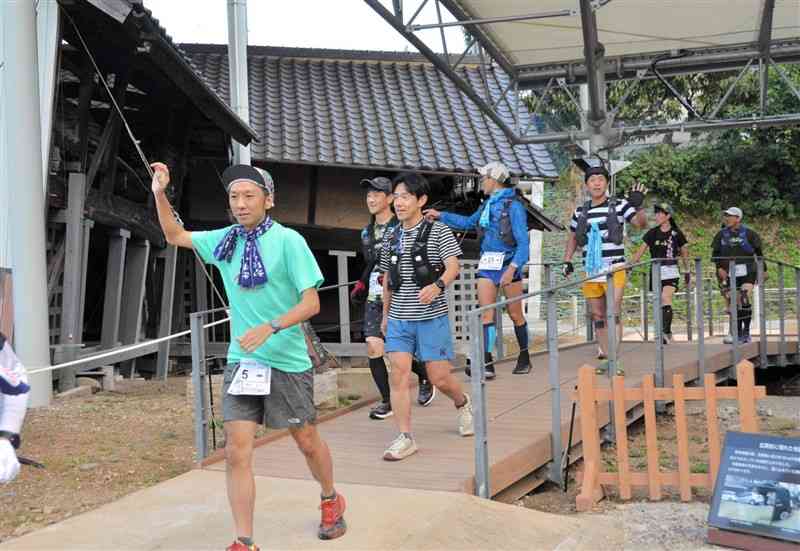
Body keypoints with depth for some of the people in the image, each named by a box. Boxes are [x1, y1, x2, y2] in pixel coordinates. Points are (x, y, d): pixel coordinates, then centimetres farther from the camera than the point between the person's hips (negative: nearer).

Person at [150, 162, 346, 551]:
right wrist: (160, 194, 6)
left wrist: (270, 328, -26)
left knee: (306, 440, 13)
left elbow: (311, 303, -13)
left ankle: (331, 502, 41)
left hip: (287, 361, -3)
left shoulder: (287, 241, -11)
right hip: (241, 362, 4)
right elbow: (175, 236, 20)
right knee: (236, 451, -6)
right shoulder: (225, 240, 4)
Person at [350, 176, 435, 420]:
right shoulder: (367, 232, 14)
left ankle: (425, 379, 30)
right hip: (374, 298, 6)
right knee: (373, 347, -7)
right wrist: (361, 284, 13)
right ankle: (387, 401, 4)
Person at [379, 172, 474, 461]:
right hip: (399, 319, 4)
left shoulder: (438, 231, -4)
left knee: (439, 378, 1)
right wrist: (385, 314, 21)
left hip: (432, 318, -4)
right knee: (399, 375, -6)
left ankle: (463, 404, 34)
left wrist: (437, 285, -33)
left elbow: (453, 266, -13)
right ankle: (405, 438, -1)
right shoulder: (391, 238, 11)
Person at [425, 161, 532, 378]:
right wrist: (440, 216, 27)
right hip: (487, 265, 6)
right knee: (486, 313, -5)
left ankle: (524, 357, 25)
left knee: (515, 314, 6)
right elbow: (468, 222, 31)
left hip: (508, 264, -6)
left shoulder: (513, 206, -11)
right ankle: (487, 364, -9)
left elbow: (523, 242, -15)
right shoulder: (487, 205, 13)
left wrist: (512, 268, -26)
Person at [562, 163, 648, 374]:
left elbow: (641, 223, -7)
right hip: (590, 271, 4)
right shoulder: (580, 212, 11)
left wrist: (637, 206, -25)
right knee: (598, 316, 8)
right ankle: (604, 357, 16)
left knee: (614, 314, -12)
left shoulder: (619, 205, 0)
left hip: (614, 268, -4)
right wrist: (567, 261, 12)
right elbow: (573, 237, 22)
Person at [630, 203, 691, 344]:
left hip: (671, 271, -3)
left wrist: (688, 273, 15)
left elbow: (684, 254, 12)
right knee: (660, 304, 6)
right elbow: (640, 251, 6)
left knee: (666, 299, -23)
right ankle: (667, 334, 16)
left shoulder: (676, 234, 1)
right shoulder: (652, 233, 6)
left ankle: (666, 332, -24)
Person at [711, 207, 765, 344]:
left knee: (745, 300, -15)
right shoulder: (722, 234, 6)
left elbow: (759, 252, 7)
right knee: (732, 303, 3)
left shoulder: (748, 234, 0)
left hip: (746, 272, -3)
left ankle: (746, 332, -5)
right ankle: (737, 333, 13)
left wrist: (763, 269, 9)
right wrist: (719, 267, -6)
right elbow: (715, 253, 8)